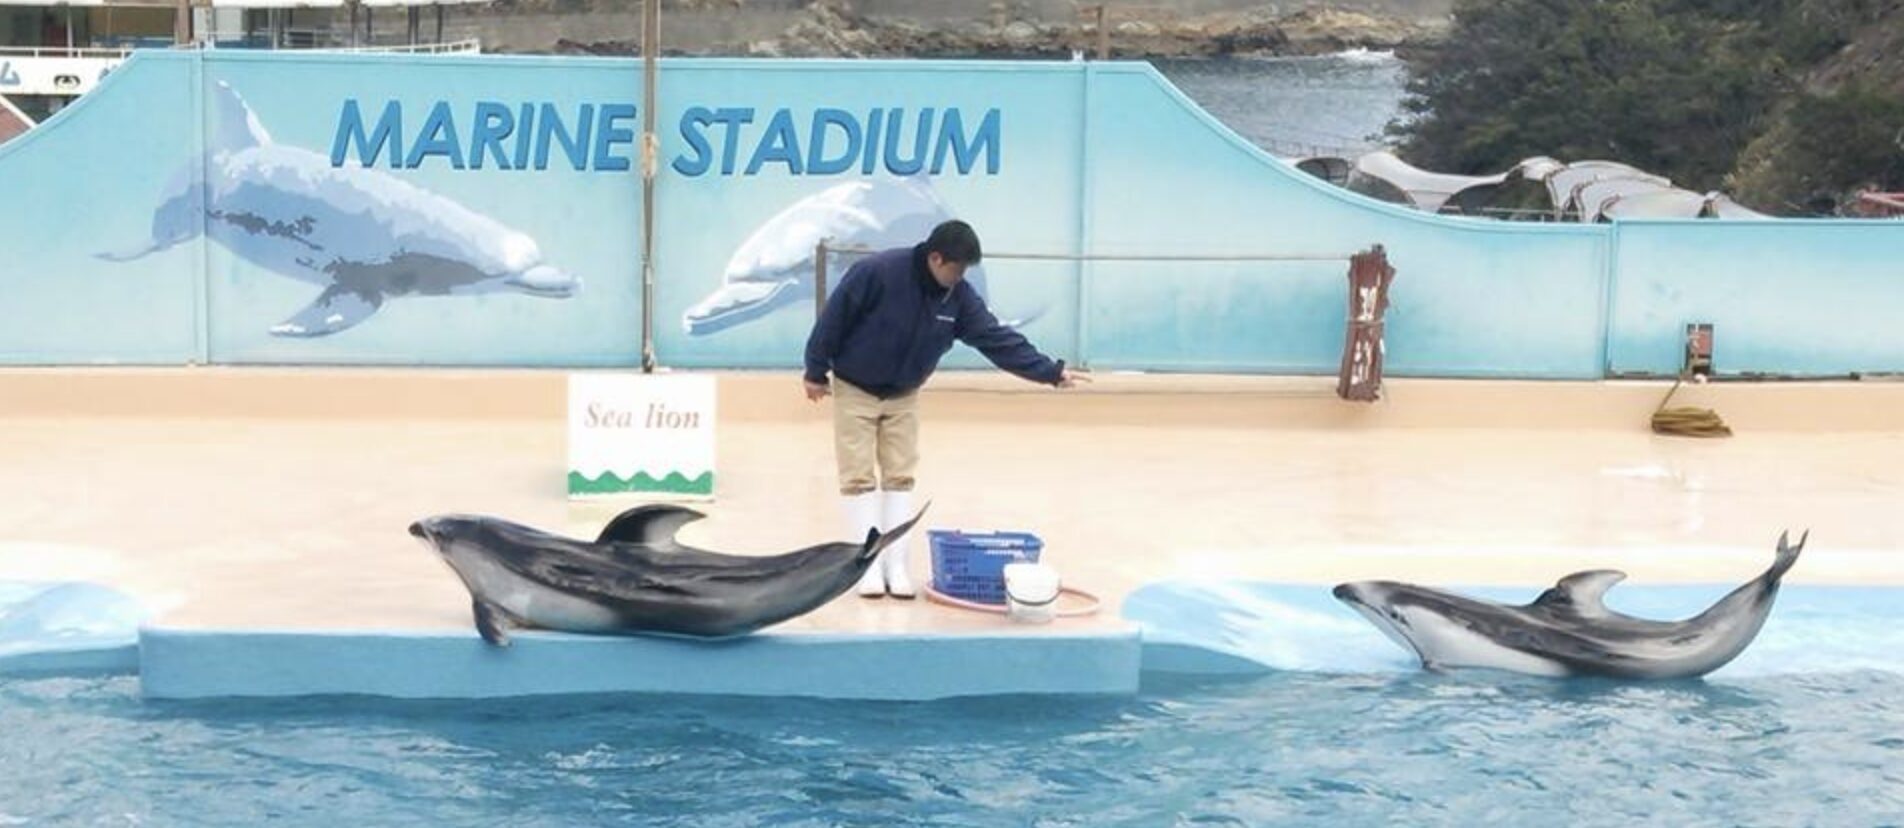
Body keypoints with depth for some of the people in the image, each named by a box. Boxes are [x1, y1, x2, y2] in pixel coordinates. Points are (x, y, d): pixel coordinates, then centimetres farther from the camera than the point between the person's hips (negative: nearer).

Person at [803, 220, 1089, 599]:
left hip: (904, 396, 5)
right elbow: (834, 318, -20)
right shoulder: (876, 272, -28)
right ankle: (869, 566, 1)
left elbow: (999, 337, -14)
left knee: (900, 476, 3)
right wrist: (816, 372, -13)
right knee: (860, 477, -3)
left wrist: (1051, 371, -20)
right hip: (855, 390, -5)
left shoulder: (959, 297, -13)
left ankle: (895, 565, 8)